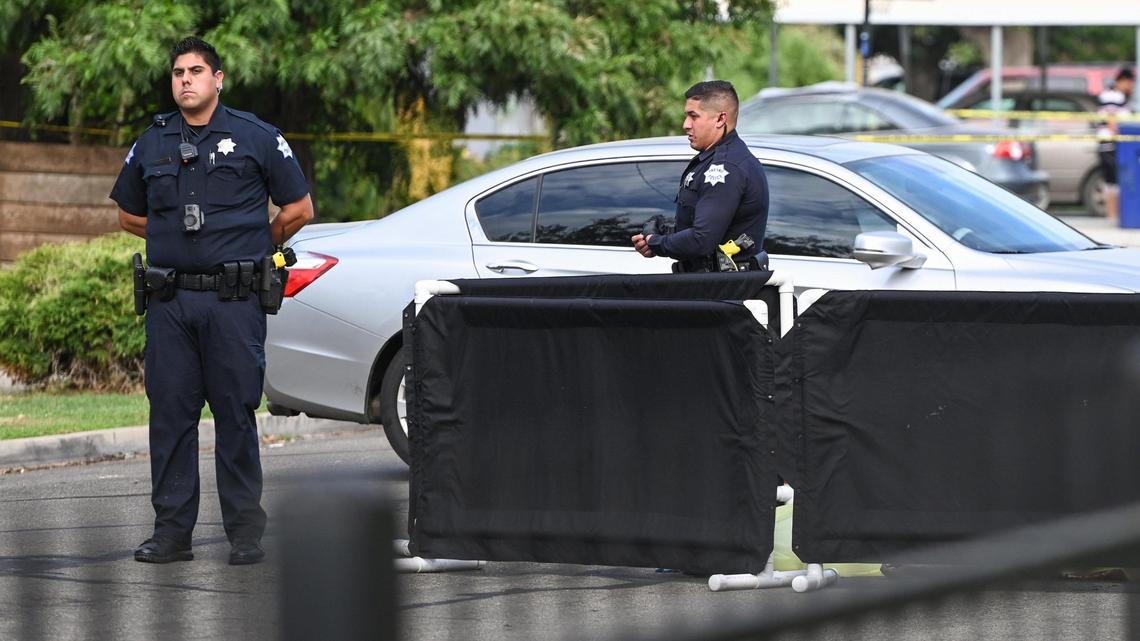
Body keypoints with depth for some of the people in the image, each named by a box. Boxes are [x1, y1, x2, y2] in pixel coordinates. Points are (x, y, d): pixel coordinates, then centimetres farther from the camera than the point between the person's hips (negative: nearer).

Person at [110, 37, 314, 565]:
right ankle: (171, 531, 7)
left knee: (236, 416, -2)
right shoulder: (152, 144, 11)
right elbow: (129, 215, 24)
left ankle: (245, 534, 3)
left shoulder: (255, 138, 2)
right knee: (170, 415, 2)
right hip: (170, 302, 3)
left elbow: (299, 209, 7)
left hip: (234, 299, -3)